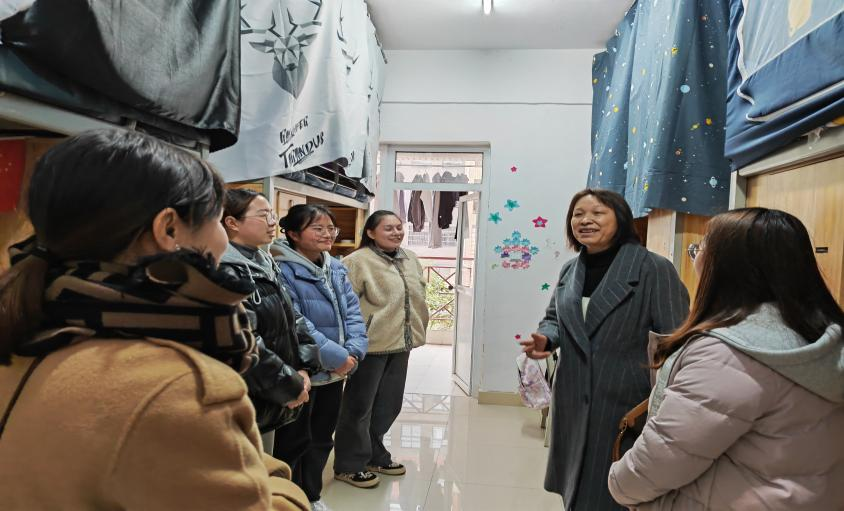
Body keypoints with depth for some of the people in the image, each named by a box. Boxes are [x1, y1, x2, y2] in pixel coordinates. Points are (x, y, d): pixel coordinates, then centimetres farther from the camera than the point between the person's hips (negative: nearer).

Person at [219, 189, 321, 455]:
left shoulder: (266, 265, 10)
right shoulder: (226, 273, -20)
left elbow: (293, 321, 13)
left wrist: (304, 369, -1)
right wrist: (290, 385, -17)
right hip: (246, 403, -8)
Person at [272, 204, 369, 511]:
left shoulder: (337, 268, 7)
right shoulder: (282, 270, -18)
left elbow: (353, 311, 5)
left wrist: (354, 350, -11)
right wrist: (337, 356, -23)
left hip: (336, 371, 8)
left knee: (322, 438, 22)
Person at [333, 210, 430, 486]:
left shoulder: (411, 259, 10)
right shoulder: (357, 261, -14)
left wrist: (416, 331, 18)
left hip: (400, 343, 8)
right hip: (371, 345, -7)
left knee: (389, 405, 18)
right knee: (359, 406, 7)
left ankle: (374, 456, 37)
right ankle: (349, 465, 24)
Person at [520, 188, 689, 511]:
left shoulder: (654, 269, -12)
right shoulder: (570, 270, 8)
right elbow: (554, 319, 19)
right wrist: (545, 339, -4)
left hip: (626, 402, -6)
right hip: (573, 400, 6)